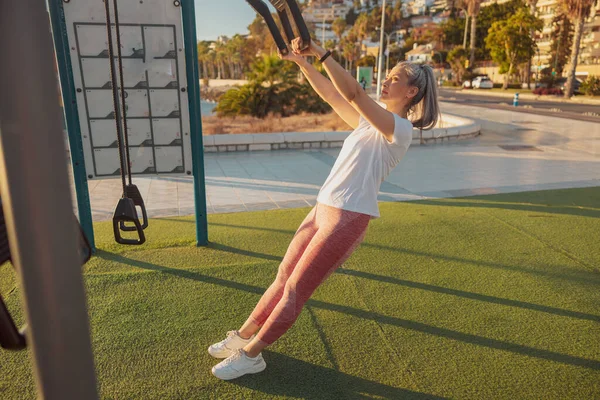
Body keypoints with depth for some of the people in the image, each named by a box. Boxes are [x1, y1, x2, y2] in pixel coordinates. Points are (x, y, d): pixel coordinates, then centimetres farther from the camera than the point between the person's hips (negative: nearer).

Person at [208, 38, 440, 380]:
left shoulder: (400, 128, -11)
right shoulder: (370, 121, 15)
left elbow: (352, 92, -23)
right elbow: (331, 95, 16)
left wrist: (321, 52, -20)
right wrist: (302, 61, 8)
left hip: (348, 219, -8)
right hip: (323, 209, 9)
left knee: (296, 288, -1)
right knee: (283, 278, 14)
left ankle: (251, 355, 13)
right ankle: (243, 336, 26)